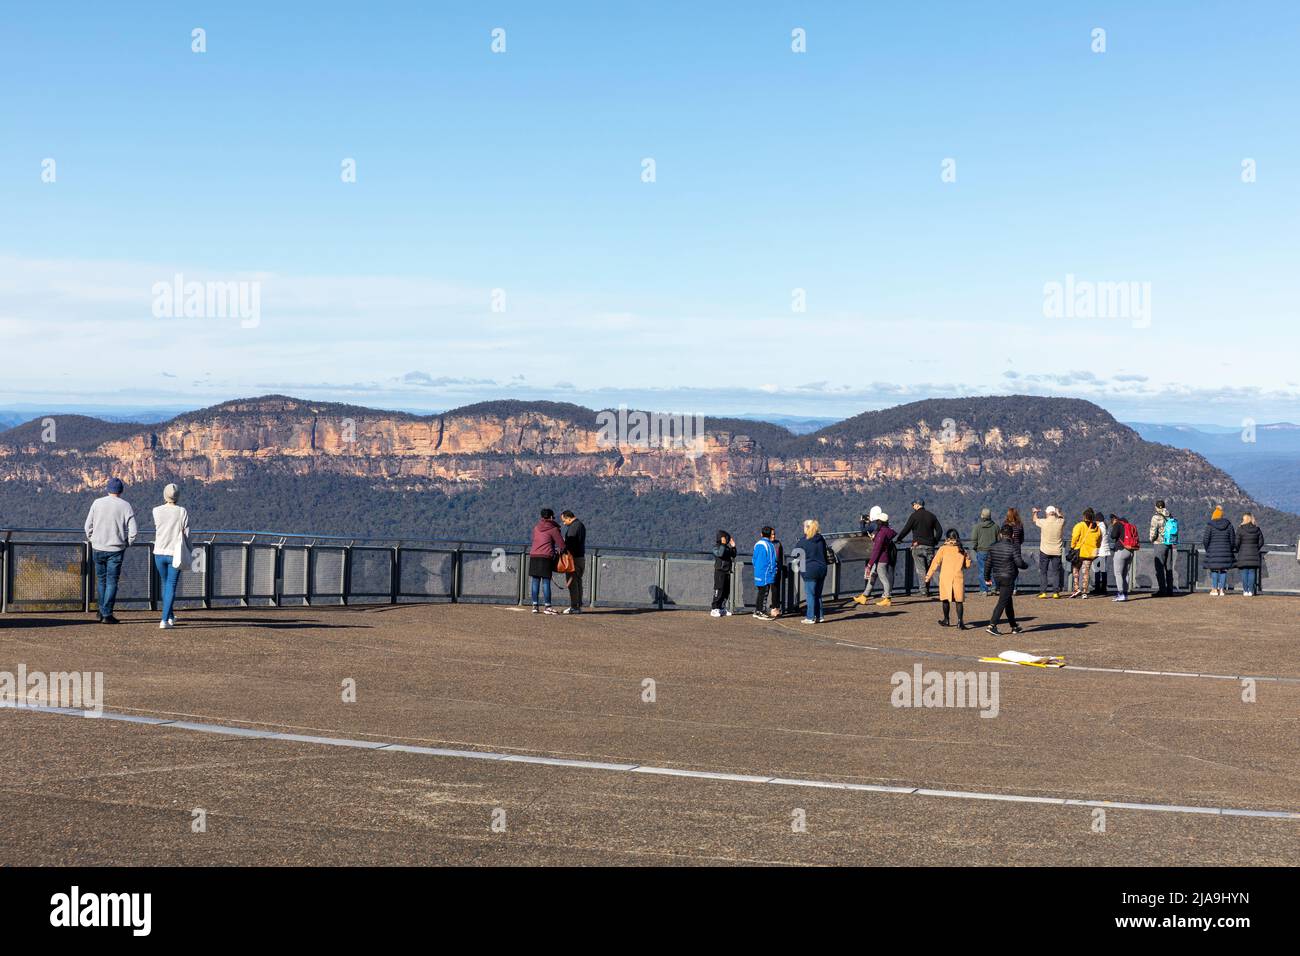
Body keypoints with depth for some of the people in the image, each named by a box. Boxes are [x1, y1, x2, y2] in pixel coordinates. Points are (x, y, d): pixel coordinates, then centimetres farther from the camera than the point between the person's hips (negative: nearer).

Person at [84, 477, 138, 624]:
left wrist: (92, 540, 15)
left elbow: (88, 525, 2)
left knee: (101, 580, 15)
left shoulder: (97, 503, 0)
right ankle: (107, 614, -3)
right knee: (111, 581, 2)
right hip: (116, 550, -2)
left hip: (98, 548, 2)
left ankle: (101, 612, 19)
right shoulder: (126, 507, -5)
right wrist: (127, 544, 8)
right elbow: (133, 531, -8)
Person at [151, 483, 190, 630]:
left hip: (159, 553, 2)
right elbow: (186, 535, -5)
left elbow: (155, 531, 7)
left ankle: (170, 617, 30)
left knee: (166, 584, 20)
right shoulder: (182, 512, -8)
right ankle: (164, 620, -8)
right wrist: (188, 552, 8)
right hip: (175, 554, -2)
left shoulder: (157, 511, -4)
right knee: (171, 587, 1)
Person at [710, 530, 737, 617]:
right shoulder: (716, 547, -7)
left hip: (727, 571, 8)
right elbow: (720, 554, -26)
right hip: (719, 571, -7)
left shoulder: (727, 547, 14)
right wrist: (722, 544, -21)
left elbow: (733, 555, 16)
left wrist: (733, 547, 4)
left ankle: (722, 608, 16)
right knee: (718, 590, -9)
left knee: (726, 591, 8)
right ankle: (714, 609, -7)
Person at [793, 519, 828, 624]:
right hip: (822, 569, 5)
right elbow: (825, 555, 12)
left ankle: (810, 617, 0)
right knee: (818, 594, 14)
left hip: (809, 570, -5)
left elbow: (795, 552, -1)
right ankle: (819, 616, 16)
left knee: (810, 594, 0)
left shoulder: (804, 541, -9)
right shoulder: (821, 540, 6)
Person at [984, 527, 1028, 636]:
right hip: (1008, 579, -7)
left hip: (997, 578, 7)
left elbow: (988, 564, 9)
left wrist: (987, 578, 19)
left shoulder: (993, 548, 4)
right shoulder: (1012, 548, -14)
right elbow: (1020, 564, -15)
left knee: (1009, 602, 18)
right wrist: (1026, 565, 8)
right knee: (1002, 602, -6)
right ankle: (992, 625, -15)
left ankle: (1014, 626, 26)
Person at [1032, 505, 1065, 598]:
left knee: (1043, 572, 7)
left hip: (1045, 551, -2)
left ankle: (1044, 592, 1)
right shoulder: (1060, 522, -7)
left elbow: (1035, 520, 11)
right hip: (1056, 551, 2)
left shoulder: (1043, 522, -11)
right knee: (1055, 572, 8)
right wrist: (1058, 513, 34)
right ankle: (1056, 592, 4)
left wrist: (1035, 512, 29)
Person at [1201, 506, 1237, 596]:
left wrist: (1207, 549, 11)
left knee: (1214, 570, 5)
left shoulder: (1210, 525, -6)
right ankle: (1222, 589, 5)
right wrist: (1230, 550, 18)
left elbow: (1205, 540, -6)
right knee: (1223, 570, 7)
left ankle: (1214, 589, 3)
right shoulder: (1228, 525, 3)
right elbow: (1233, 539, 6)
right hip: (1225, 551, 2)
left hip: (1213, 552, -2)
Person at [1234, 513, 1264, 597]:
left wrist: (1238, 550, 10)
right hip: (1254, 555, 2)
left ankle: (1245, 590, 0)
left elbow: (1237, 542, -6)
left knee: (1244, 573, 2)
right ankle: (1251, 591, 2)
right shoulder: (1257, 529, 2)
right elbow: (1261, 542, 6)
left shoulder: (1240, 529, -7)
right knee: (1252, 572, 5)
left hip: (1243, 555, -2)